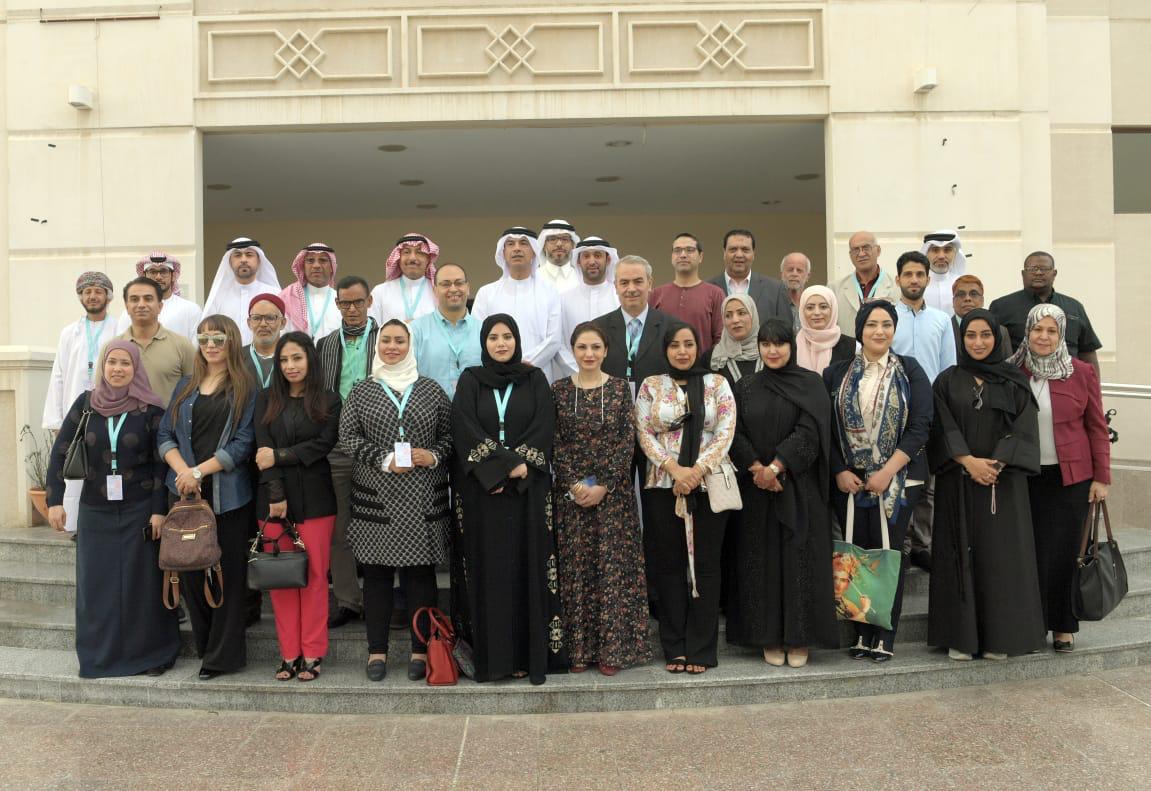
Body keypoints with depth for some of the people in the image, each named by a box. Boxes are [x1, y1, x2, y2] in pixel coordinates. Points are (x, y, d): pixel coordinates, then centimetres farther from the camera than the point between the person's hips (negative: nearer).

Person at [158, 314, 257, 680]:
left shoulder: (246, 389, 0)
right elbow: (166, 435, 8)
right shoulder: (186, 386, 13)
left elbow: (243, 443, -7)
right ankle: (204, 645, 21)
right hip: (186, 493, 4)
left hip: (229, 495, -4)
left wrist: (199, 471, -14)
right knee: (190, 568, 5)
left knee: (228, 571, 1)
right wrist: (182, 471, -9)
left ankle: (223, 654, 11)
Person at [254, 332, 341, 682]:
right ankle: (289, 654, 11)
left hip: (314, 498, -2)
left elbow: (324, 444, -6)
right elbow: (263, 447, -1)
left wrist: (279, 456, -11)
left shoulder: (328, 401, 5)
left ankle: (312, 654, 8)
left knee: (315, 576, 0)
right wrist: (276, 494, -10)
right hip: (274, 497, 2)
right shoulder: (267, 399, 9)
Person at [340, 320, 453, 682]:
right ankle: (377, 650, 15)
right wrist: (384, 460, -11)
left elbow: (450, 434, 10)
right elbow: (347, 436, 1)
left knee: (421, 572, 2)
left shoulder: (431, 390, 8)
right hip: (376, 499, 0)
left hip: (423, 501, 0)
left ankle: (421, 650, 12)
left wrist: (435, 455, -10)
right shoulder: (361, 391, 9)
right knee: (377, 573, 4)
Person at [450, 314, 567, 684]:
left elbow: (544, 428, -1)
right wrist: (506, 463, -14)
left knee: (526, 566, 0)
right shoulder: (470, 381, 7)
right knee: (486, 568, 0)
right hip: (480, 488, 0)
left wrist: (516, 465, -14)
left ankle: (530, 655, 5)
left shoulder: (535, 380, 9)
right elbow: (464, 430, -5)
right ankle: (489, 655, 6)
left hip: (527, 488, 0)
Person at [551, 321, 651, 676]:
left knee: (613, 566, 0)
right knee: (575, 567, 4)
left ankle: (612, 649, 9)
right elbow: (555, 444, 0)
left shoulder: (620, 388, 2)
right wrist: (574, 484, -11)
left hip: (613, 491, 0)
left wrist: (603, 486, -11)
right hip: (570, 491, 1)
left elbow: (627, 441, -3)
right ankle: (578, 649, 13)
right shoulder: (558, 390, 3)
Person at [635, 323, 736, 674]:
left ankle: (700, 648, 10)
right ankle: (674, 647, 13)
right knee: (669, 564, 4)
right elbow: (644, 433, 0)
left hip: (709, 485, 0)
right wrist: (674, 468, -13)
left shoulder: (717, 383, 7)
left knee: (705, 564, 2)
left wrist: (699, 469, -14)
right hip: (663, 486, 0)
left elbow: (725, 431, -2)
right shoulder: (651, 386, 8)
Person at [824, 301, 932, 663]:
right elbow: (826, 428, 6)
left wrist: (888, 472, -12)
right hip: (849, 480, 2)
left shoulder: (910, 371, 3)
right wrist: (839, 471, -5)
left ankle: (885, 636, 8)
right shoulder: (837, 373, 7)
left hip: (897, 480, -1)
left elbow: (920, 426, -5)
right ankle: (861, 633, 13)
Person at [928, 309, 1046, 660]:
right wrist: (969, 461, -16)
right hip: (957, 482, 0)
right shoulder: (947, 381, 7)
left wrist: (996, 465, -15)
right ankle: (960, 636, 6)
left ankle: (999, 636, 8)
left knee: (1001, 555, 0)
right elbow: (944, 429, -2)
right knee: (961, 554, 1)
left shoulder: (1015, 382, 7)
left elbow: (1024, 430, -2)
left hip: (1004, 482, 0)